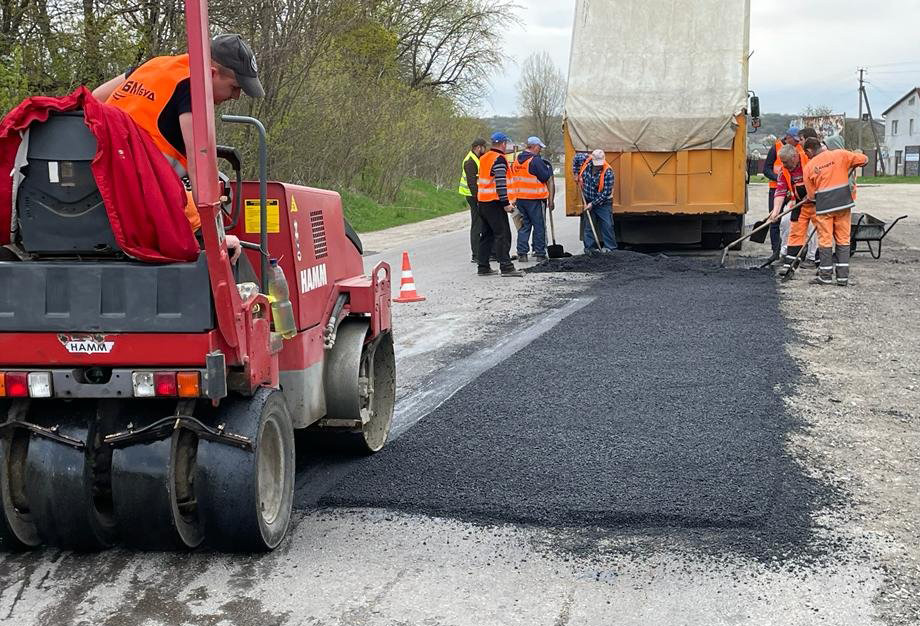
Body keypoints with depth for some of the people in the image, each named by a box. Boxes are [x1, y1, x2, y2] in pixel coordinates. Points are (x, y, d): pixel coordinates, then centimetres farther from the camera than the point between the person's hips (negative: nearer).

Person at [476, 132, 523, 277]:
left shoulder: (484, 158, 17)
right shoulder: (499, 159, -12)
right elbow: (500, 182, -20)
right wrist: (506, 203, -20)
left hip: (482, 201, 9)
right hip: (495, 203, -9)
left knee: (486, 234, 13)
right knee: (503, 234, -8)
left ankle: (483, 266, 14)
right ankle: (506, 266, -11)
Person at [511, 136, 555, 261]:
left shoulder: (516, 161, 11)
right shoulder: (535, 160, -13)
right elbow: (546, 178, -9)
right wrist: (548, 168, 7)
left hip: (520, 198, 7)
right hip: (535, 199, -7)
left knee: (524, 225, 12)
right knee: (539, 226, 2)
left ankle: (521, 253, 8)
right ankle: (540, 253, 5)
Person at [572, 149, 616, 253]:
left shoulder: (608, 172, -24)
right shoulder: (585, 160, -13)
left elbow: (606, 193, -22)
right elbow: (576, 158, 13)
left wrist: (593, 203, -20)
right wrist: (576, 175, 7)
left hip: (603, 203, -4)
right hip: (588, 201, 4)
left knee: (607, 225, -4)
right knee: (588, 226, 5)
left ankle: (610, 248, 2)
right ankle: (589, 248, 10)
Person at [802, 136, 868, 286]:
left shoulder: (809, 167, 1)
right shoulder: (840, 155, 0)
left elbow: (811, 194, 6)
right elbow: (864, 159, 5)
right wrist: (851, 166, 22)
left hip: (824, 206, -1)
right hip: (843, 204, 1)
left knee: (825, 240, 7)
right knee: (843, 240, 8)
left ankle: (826, 276, 10)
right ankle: (843, 276, 8)